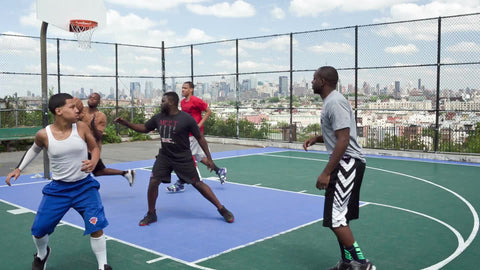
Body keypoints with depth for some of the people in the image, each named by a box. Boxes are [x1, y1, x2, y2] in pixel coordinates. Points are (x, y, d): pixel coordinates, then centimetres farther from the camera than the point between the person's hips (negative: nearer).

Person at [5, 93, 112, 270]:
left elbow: (94, 148, 1)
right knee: (38, 229, 8)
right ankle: (42, 255, 43)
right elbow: (34, 150, 12)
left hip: (85, 186, -1)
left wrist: (93, 162, -19)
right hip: (58, 189, 1)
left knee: (96, 226, -12)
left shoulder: (81, 127, -13)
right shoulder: (44, 135, -12)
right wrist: (19, 169, 9)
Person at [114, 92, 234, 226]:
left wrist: (209, 158, -9)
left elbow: (200, 138, -9)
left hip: (183, 158, -4)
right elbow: (144, 128, 14)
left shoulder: (186, 119, -16)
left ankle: (222, 210, 9)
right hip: (164, 156, 5)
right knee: (153, 182, -8)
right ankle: (151, 214, 13)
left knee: (198, 184, -3)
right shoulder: (158, 118, -1)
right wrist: (125, 123, 5)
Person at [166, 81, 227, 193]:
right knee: (200, 157, 13)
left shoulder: (195, 101, -12)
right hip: (186, 133, 8)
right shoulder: (182, 102, 11)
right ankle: (220, 171, 27)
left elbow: (208, 111, -10)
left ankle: (180, 184, 2)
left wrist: (199, 125, -16)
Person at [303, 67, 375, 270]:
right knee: (339, 217, 15)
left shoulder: (335, 102, -16)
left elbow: (343, 140, -23)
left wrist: (326, 173, -23)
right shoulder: (330, 101, 16)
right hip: (345, 164, 11)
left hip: (347, 163, -11)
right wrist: (316, 138, 11)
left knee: (335, 218, -10)